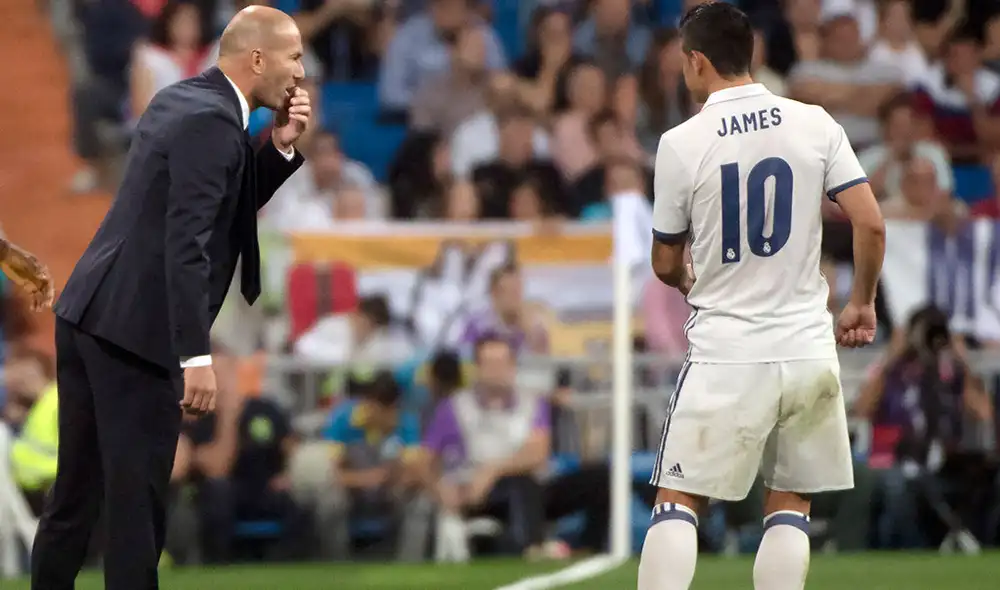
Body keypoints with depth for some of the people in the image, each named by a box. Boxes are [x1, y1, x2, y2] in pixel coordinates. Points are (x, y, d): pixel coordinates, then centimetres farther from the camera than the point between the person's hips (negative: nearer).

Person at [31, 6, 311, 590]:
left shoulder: (180, 101, 15)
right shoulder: (211, 122, -15)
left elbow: (235, 205, 24)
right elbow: (186, 241, -23)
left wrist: (280, 148, 8)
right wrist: (196, 356, -26)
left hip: (89, 315, 9)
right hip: (135, 330, -9)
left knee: (77, 489, 16)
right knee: (138, 496, -4)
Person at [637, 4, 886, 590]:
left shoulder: (682, 144, -5)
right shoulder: (814, 124, -1)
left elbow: (666, 264, 6)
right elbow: (872, 224, -4)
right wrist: (862, 303, 12)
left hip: (726, 357, -2)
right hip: (808, 350, 2)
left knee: (678, 502, 5)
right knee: (791, 505, 12)